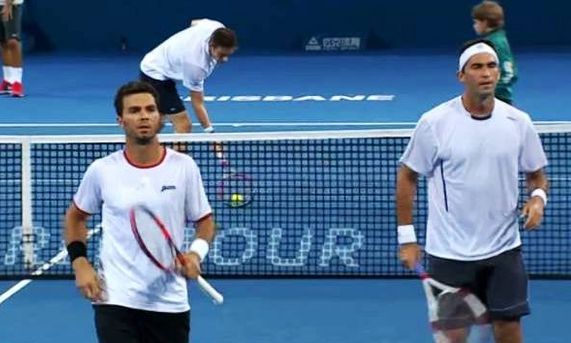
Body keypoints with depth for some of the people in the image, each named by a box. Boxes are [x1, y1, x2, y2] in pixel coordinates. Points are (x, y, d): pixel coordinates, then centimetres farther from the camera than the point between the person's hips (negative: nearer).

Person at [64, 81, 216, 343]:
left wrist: (196, 253, -11)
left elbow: (204, 220, 10)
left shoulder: (184, 167, -1)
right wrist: (79, 262, 1)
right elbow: (75, 216, 15)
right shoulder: (102, 170, -1)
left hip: (170, 302, 2)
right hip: (115, 300, -2)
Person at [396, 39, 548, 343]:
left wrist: (538, 198, -10)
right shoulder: (434, 123, -7)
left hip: (503, 251, 2)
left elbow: (536, 175, 13)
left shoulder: (518, 122, 0)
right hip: (448, 254, -2)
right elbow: (407, 177, 1)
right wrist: (406, 238, -1)